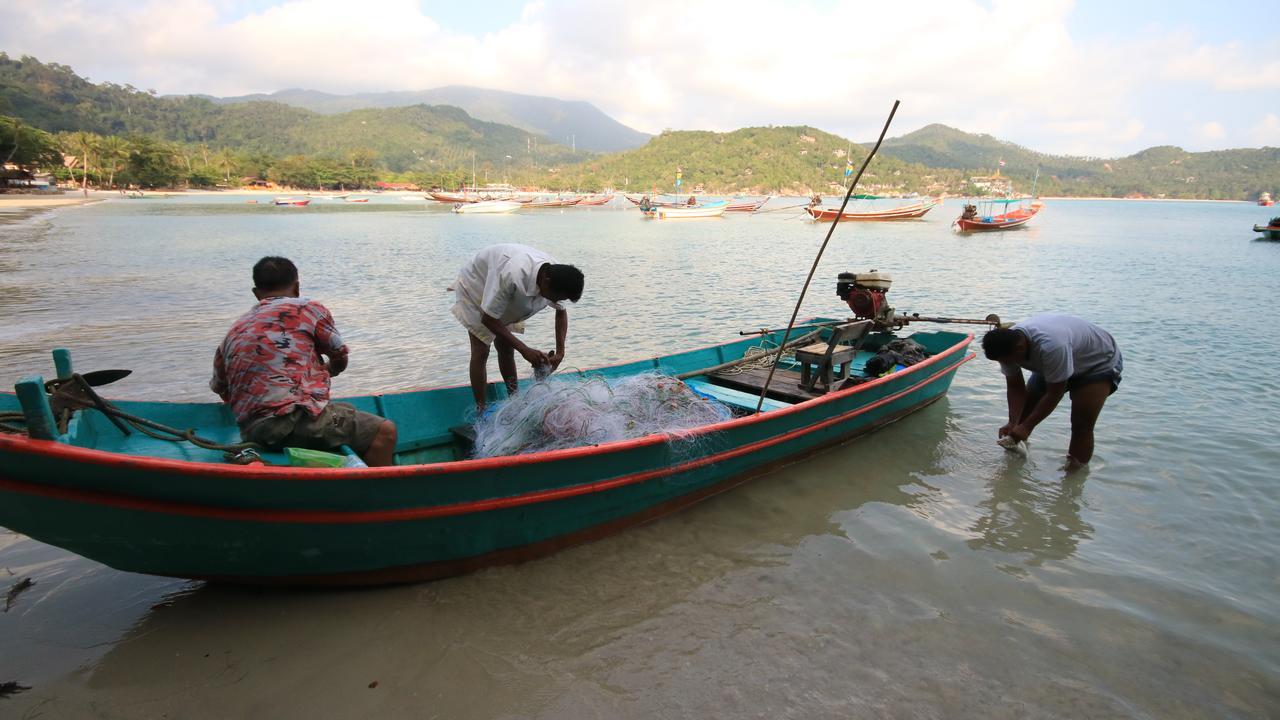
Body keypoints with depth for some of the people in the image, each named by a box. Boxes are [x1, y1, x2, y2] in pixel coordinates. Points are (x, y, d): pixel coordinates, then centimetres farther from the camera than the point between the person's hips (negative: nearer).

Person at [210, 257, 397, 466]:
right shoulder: (309, 309, 6)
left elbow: (219, 388, 24)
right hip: (295, 421, -7)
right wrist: (322, 371, 39)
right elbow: (340, 360, 16)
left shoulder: (234, 330, 21)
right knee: (384, 431, -1)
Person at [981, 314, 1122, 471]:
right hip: (1055, 364, 7)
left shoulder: (1050, 346, -45)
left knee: (1081, 424, -19)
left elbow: (1054, 394, -33)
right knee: (1021, 410, 5)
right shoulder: (1007, 344, -23)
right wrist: (1013, 423, -26)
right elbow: (1015, 388, -14)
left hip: (1099, 362, -7)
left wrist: (1027, 426, -29)